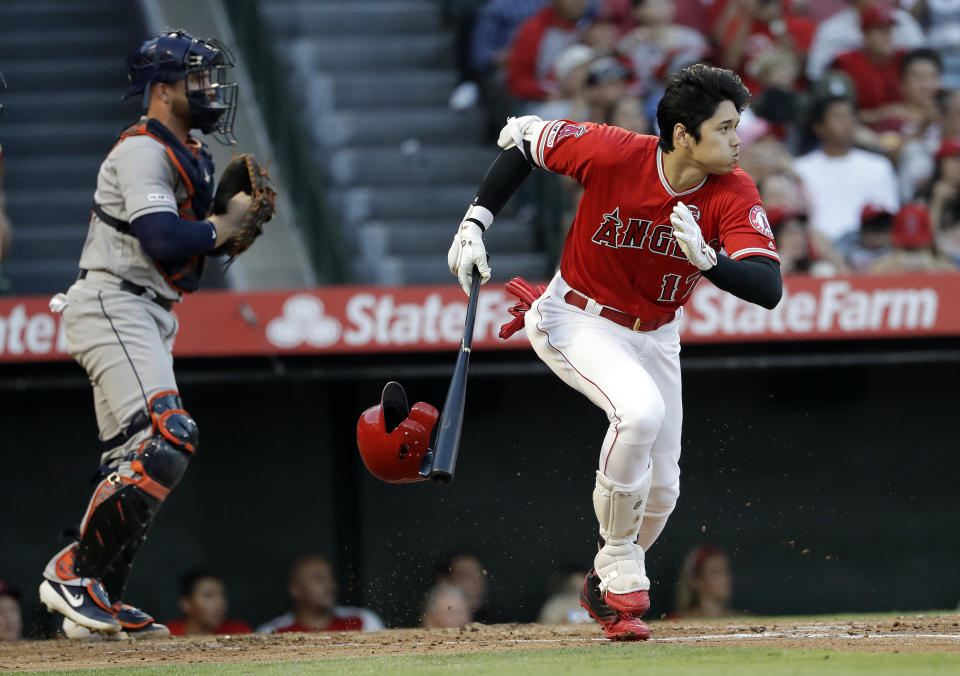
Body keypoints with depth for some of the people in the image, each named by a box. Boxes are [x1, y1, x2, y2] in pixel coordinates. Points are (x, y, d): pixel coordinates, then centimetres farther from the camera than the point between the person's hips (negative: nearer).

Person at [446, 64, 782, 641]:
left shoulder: (735, 195, -20)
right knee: (640, 409, -33)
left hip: (655, 335, 5)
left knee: (660, 489, 7)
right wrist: (476, 222, -14)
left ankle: (606, 587, 37)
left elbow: (769, 289, -29)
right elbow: (525, 137, -11)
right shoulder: (614, 154, -27)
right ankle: (621, 570, -15)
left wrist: (707, 259, -47)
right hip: (579, 321, -5)